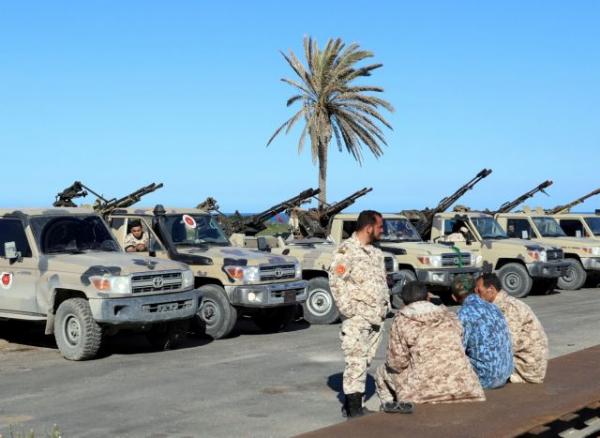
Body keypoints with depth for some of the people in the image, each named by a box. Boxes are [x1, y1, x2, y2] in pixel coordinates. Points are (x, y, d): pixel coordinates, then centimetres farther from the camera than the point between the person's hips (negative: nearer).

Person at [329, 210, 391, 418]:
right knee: (356, 361, -10)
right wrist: (349, 310, -17)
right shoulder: (346, 250, -9)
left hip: (376, 317, 8)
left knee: (366, 361, 10)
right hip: (357, 318, -8)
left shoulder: (376, 252, 17)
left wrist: (386, 305, 12)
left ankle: (352, 405, 18)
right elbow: (336, 282, -15)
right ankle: (354, 408, -8)